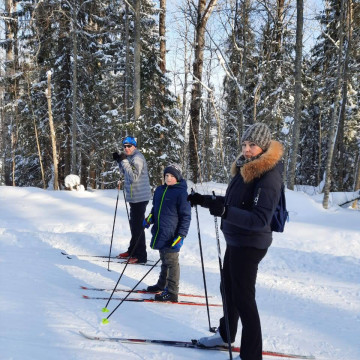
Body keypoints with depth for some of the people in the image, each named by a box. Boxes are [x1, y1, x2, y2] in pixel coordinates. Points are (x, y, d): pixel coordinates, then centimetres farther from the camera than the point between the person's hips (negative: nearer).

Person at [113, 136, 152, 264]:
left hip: (140, 197, -10)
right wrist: (119, 161, 8)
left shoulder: (137, 158, -16)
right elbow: (124, 173, 22)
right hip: (134, 197, 10)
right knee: (133, 223, 19)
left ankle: (140, 256, -2)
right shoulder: (130, 158, 14)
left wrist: (124, 161, -24)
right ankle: (132, 251, 33)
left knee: (137, 226, -7)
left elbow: (134, 176, -26)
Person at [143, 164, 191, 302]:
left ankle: (172, 292, 7)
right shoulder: (160, 190, 10)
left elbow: (186, 217, -9)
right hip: (159, 233, 7)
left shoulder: (181, 193, -10)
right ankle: (162, 285, 34)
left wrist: (181, 236, -14)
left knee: (171, 262, 0)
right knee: (164, 260, 20)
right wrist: (149, 220, 6)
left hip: (172, 235, -7)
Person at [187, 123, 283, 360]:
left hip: (250, 244, -9)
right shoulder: (245, 167, 5)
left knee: (243, 297, -3)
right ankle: (226, 334, 45)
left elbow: (260, 220, -31)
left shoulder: (269, 176, -23)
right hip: (236, 240, 10)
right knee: (229, 289, 24)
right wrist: (206, 201, 5)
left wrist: (224, 212, -41)